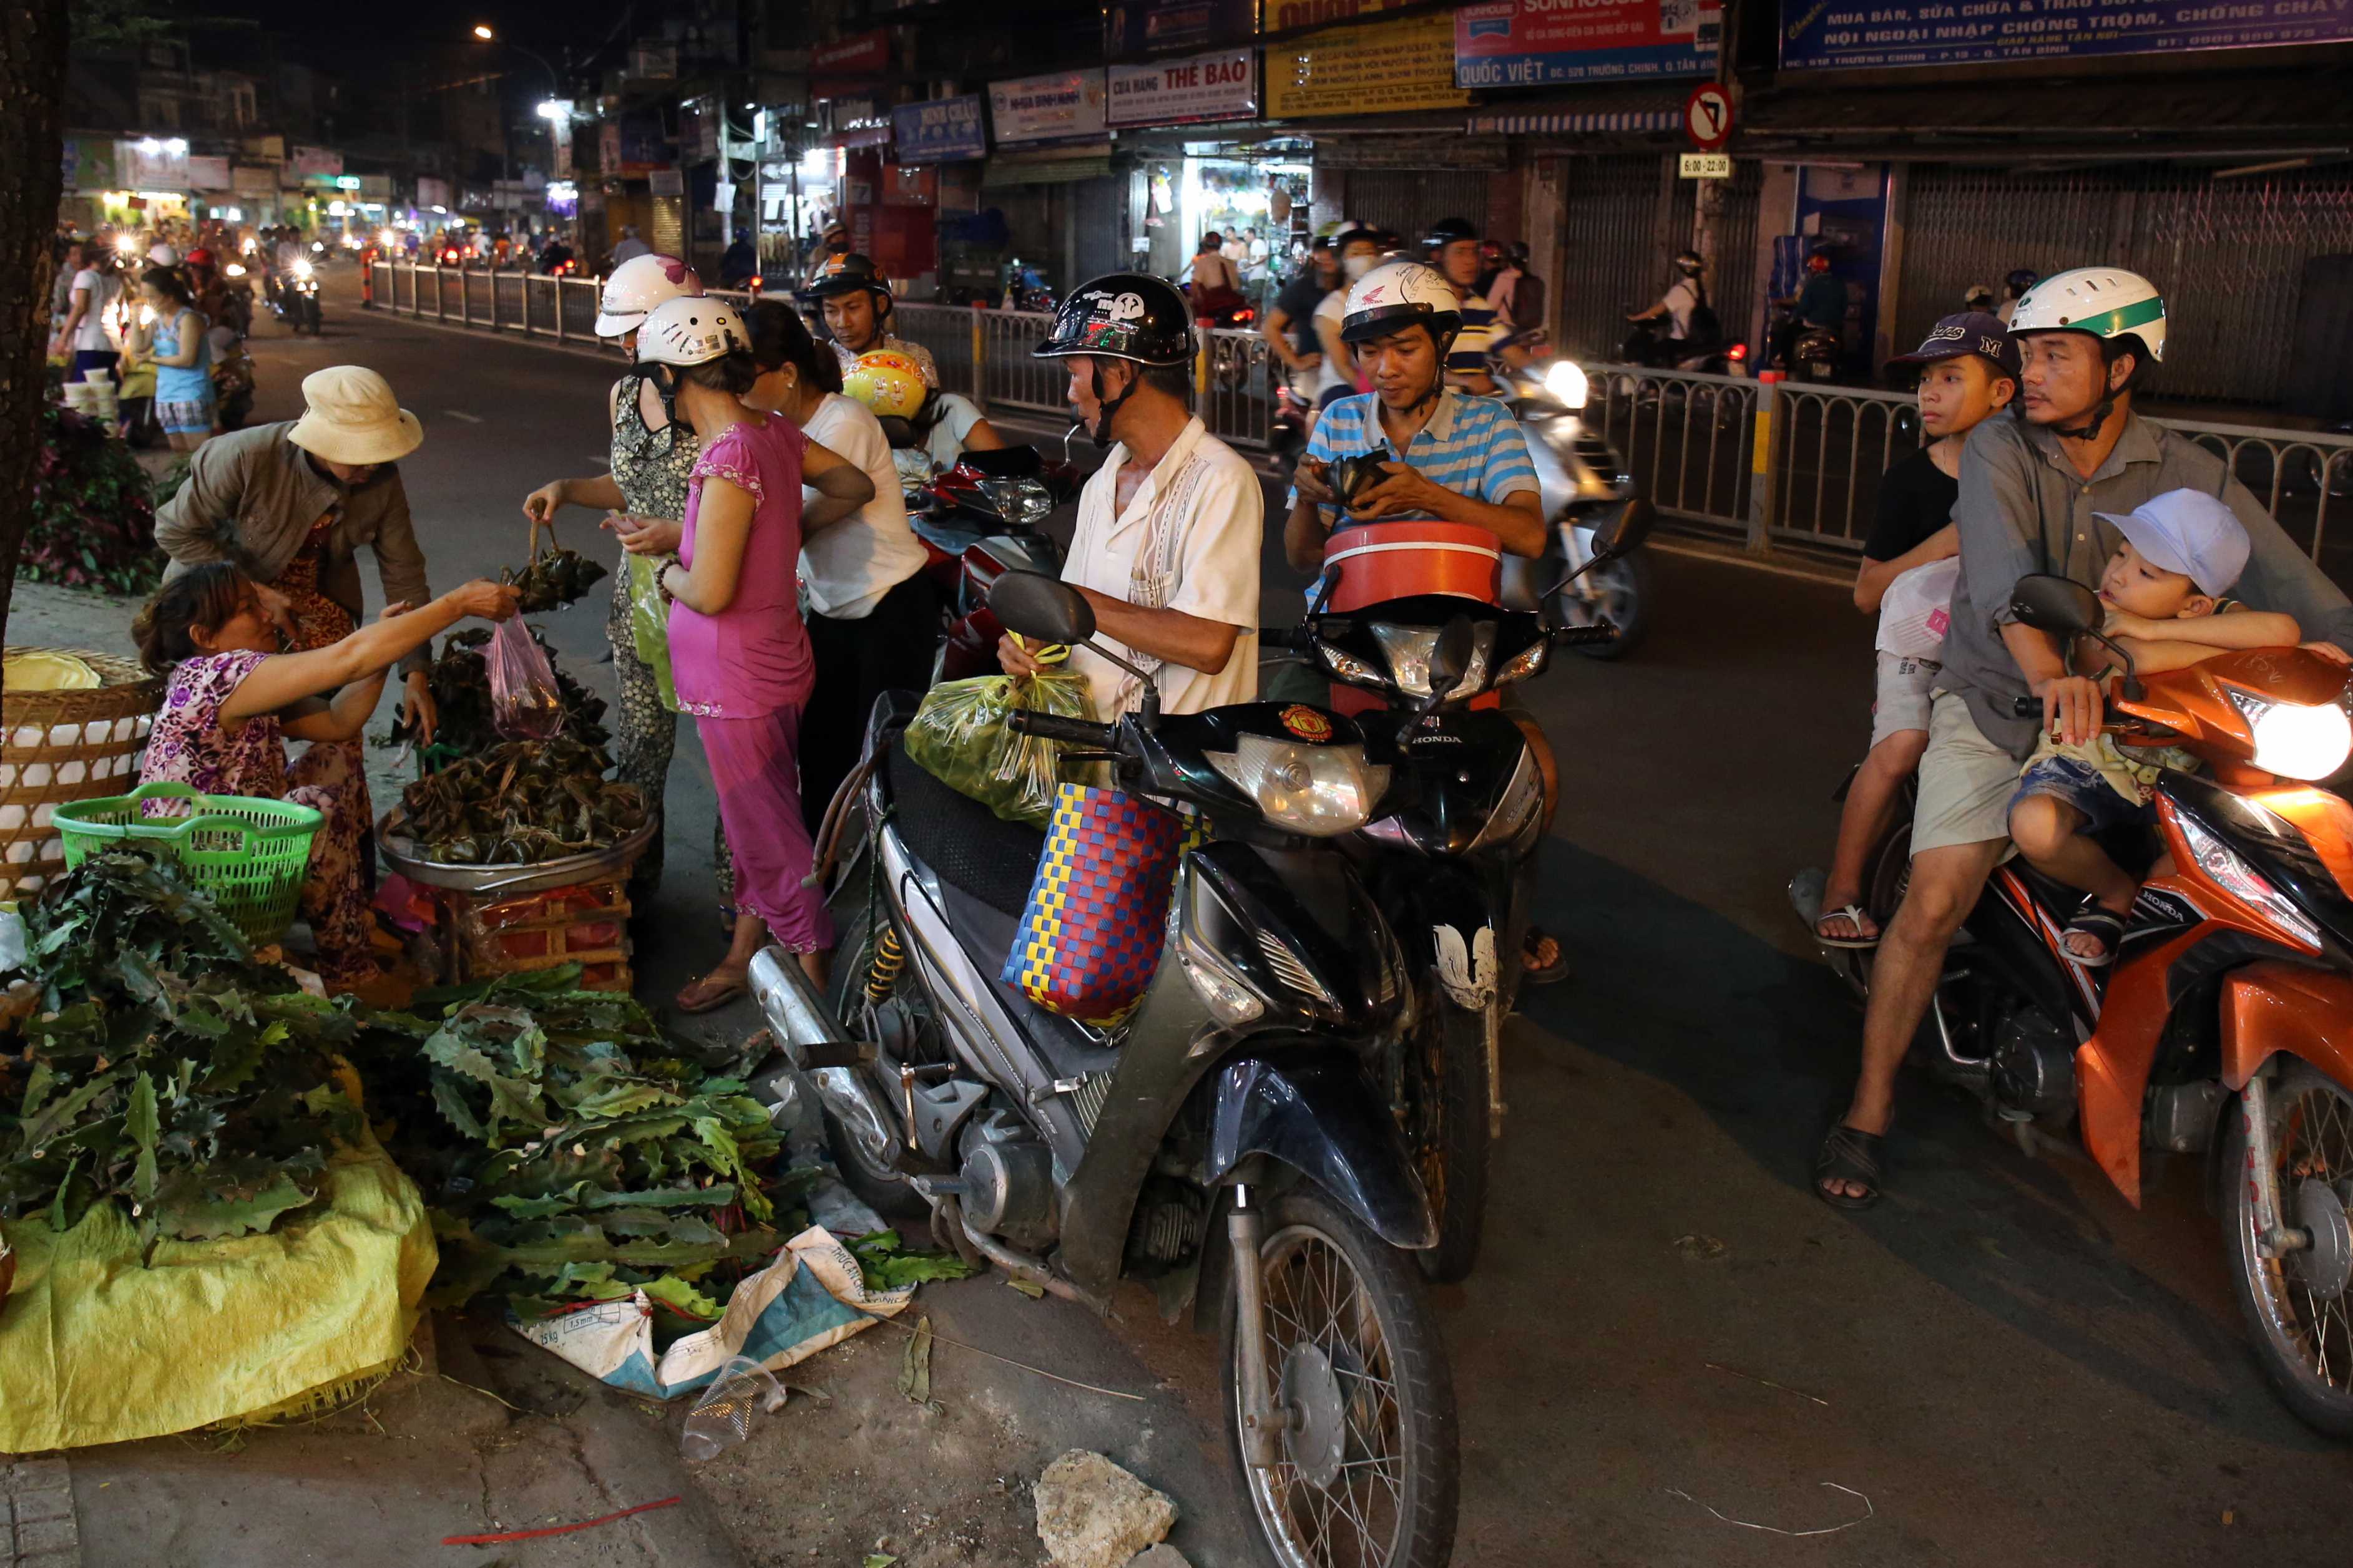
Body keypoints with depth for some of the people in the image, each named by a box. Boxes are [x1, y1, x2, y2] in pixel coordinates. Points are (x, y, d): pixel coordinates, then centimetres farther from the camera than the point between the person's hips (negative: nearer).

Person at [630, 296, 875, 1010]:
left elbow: (710, 593, -25)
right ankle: (742, 959, 38)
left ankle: (813, 986, 17)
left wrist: (667, 570, -5)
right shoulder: (775, 432, 0)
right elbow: (856, 486, 16)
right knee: (754, 825, 21)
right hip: (769, 664, 9)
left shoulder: (730, 458, -25)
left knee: (771, 838, 4)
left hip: (740, 682, -9)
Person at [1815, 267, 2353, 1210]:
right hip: (1996, 706, -3)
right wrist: (2050, 673, -45)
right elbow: (2003, 570, -26)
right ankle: (1869, 1110, -3)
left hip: (2120, 712, 3)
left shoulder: (2185, 474, 0)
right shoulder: (2001, 450, -8)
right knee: (1935, 902, -15)